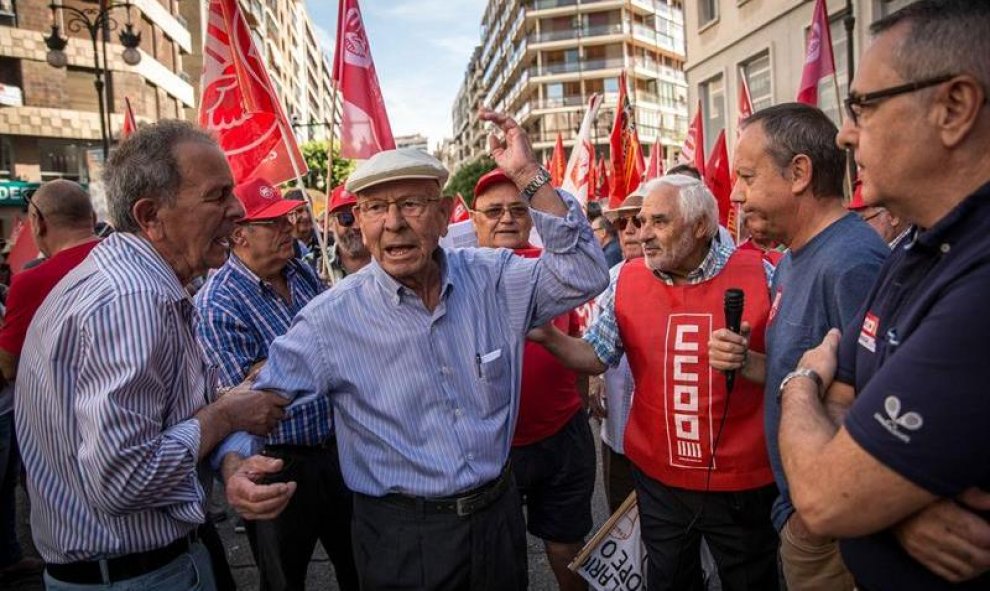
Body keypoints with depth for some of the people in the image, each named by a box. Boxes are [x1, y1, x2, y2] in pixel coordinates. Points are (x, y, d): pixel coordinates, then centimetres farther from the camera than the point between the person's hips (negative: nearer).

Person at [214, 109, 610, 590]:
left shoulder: (492, 280, -7)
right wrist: (234, 465, -25)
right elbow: (258, 398, -4)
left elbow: (583, 276, -15)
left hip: (499, 514, 3)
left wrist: (529, 175, -22)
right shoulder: (332, 318, -13)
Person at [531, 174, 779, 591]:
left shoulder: (759, 276, -11)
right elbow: (595, 357, 2)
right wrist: (548, 336, -15)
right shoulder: (628, 280, -2)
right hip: (658, 476, 2)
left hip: (742, 482, -2)